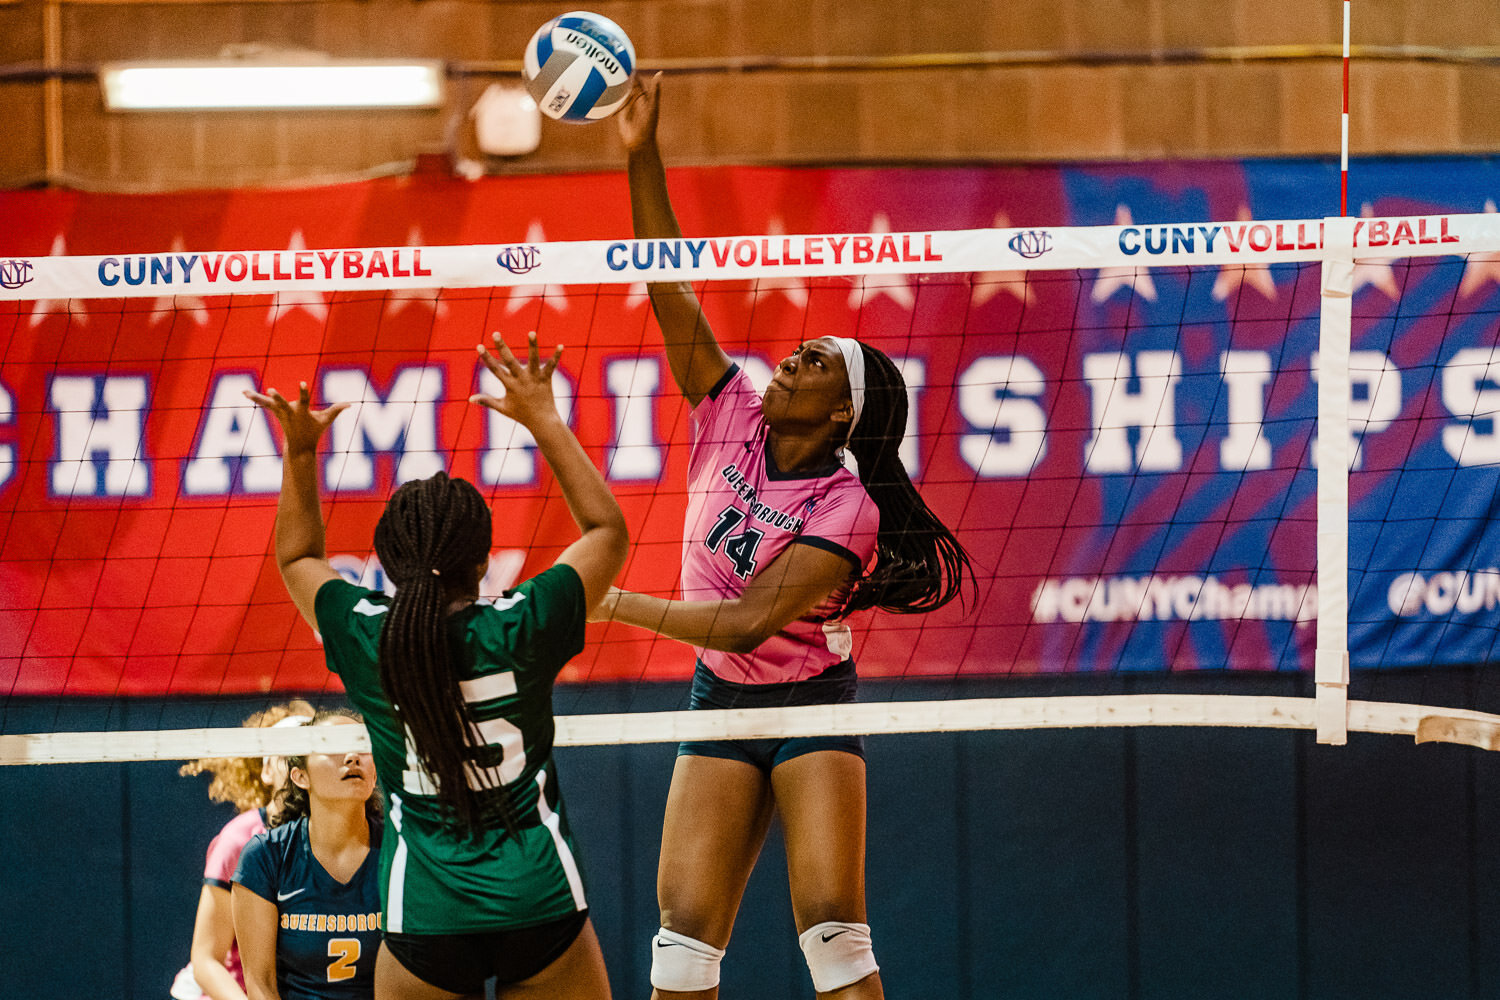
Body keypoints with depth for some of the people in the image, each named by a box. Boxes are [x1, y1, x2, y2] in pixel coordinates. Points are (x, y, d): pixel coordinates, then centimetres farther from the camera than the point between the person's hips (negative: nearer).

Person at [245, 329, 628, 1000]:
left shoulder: (365, 637, -4)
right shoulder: (520, 628, -8)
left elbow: (298, 560, 20)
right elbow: (607, 530, 11)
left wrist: (300, 452, 19)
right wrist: (544, 420, 13)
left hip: (426, 925, 1)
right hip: (541, 906, 0)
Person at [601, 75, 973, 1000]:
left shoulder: (846, 508, -17)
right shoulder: (730, 417, -2)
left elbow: (752, 621, -25)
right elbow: (671, 292, -8)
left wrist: (617, 604, -24)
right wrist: (643, 156, -17)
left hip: (811, 706, -5)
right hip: (720, 705, 5)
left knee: (833, 925, -15)